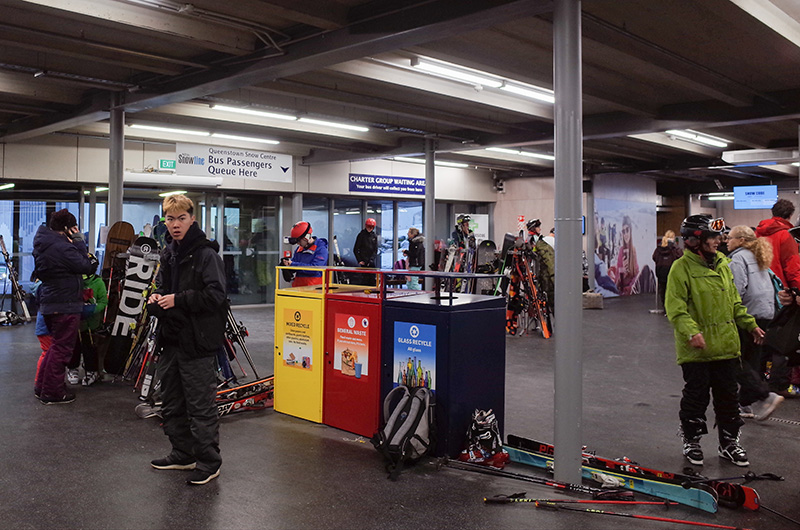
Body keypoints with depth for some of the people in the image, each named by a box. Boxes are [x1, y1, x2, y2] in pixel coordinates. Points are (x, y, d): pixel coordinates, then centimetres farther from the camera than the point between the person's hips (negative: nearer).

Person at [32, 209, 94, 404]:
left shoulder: (41, 244, 9)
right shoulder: (62, 247, -22)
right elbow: (86, 267, -15)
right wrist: (78, 241, -10)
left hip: (49, 302, 10)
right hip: (65, 304, -10)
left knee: (56, 345, 22)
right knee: (61, 348, 0)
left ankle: (42, 387, 29)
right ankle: (52, 392, 7)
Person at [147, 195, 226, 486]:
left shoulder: (206, 254, -12)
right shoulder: (168, 254, 13)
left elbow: (215, 295, -20)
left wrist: (178, 300, -20)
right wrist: (156, 299, 3)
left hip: (197, 341, -9)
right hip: (171, 338, 9)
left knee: (200, 405, -2)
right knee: (171, 403, 18)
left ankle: (209, 462, 9)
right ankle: (183, 454, 32)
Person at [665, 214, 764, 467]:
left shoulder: (722, 263, 10)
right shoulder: (681, 267, -12)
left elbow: (734, 301, 20)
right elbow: (676, 307, -17)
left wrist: (750, 324, 17)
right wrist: (691, 332, -27)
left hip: (726, 346, 6)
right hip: (696, 350, -6)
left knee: (728, 396, 14)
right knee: (696, 396, 5)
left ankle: (729, 442, 28)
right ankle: (691, 441, 22)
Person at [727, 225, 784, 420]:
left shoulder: (738, 258, -9)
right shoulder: (758, 258, 18)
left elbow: (737, 290, -19)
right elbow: (768, 288, 23)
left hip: (748, 313, -9)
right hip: (765, 312, 9)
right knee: (752, 358, 12)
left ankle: (766, 396, -13)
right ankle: (747, 402, 17)